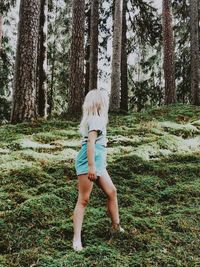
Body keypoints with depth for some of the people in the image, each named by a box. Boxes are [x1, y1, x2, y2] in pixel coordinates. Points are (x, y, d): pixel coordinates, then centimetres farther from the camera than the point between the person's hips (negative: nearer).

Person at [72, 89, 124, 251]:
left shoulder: (95, 118, 19)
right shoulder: (96, 119, -11)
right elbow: (90, 141, -21)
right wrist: (91, 166, -26)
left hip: (98, 162, 10)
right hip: (89, 161, -10)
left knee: (111, 191, 13)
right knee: (83, 200, -8)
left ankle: (116, 226, 26)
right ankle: (77, 239, -3)